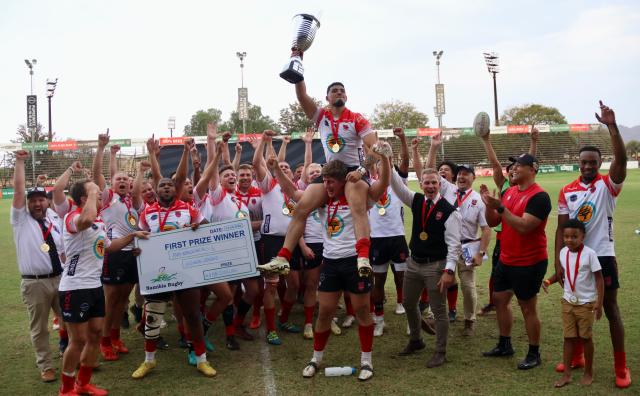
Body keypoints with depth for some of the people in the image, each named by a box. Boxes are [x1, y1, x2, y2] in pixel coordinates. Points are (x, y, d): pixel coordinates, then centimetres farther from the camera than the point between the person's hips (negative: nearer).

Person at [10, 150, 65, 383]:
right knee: (38, 327, 5)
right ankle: (45, 366, 18)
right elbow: (18, 189, -8)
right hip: (34, 283, -3)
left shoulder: (55, 220, 12)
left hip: (60, 279, 3)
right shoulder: (21, 219, 2)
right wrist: (20, 161, -7)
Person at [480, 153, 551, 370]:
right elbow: (492, 222, 9)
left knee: (528, 308, 1)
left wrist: (500, 207, -29)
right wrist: (489, 204, -9)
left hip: (529, 263, -9)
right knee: (500, 299, 17)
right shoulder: (510, 192, 7)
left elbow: (524, 226, -28)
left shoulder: (539, 196, -18)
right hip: (506, 260, 9)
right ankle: (504, 345, 32)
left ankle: (534, 354, 16)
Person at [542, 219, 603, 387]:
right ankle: (566, 374, 11)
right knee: (568, 337, 6)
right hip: (568, 301, 4)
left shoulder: (589, 253, -16)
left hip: (586, 303, -4)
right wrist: (549, 281, -7)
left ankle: (588, 373, 23)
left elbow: (599, 278, -12)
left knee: (586, 337, 8)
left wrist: (599, 303, -16)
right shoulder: (563, 252, -1)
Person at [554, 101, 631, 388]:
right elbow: (561, 228, 4)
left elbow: (621, 160, -24)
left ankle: (621, 367, 12)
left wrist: (612, 126, -33)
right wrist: (558, 260, -2)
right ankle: (576, 357, 29)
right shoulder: (567, 191, 3)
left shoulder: (608, 185, -6)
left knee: (611, 309, 4)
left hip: (602, 256, -3)